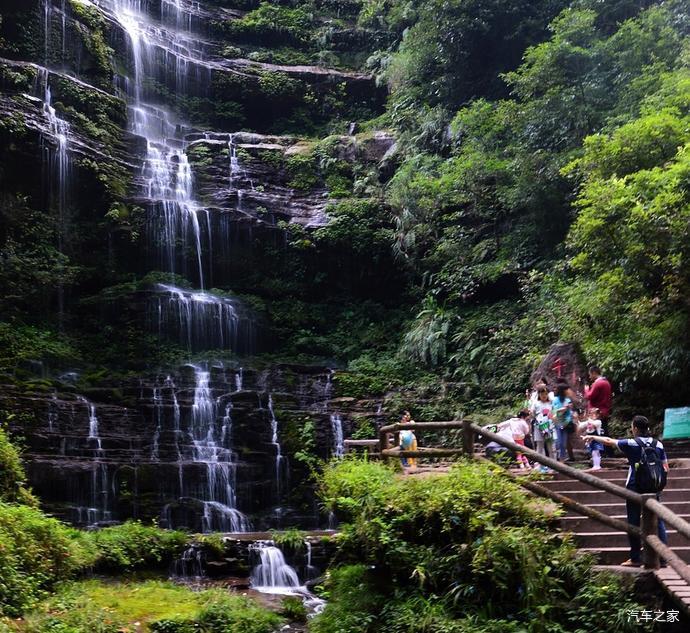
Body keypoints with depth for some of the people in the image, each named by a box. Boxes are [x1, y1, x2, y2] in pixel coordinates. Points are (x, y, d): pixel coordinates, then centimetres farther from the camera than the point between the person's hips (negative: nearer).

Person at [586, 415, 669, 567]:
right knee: (657, 521, 8)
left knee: (634, 522, 5)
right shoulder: (658, 444, 1)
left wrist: (592, 437, 17)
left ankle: (635, 559, 10)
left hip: (634, 487, -3)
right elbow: (665, 468, 5)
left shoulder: (632, 444, -9)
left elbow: (608, 441, 2)